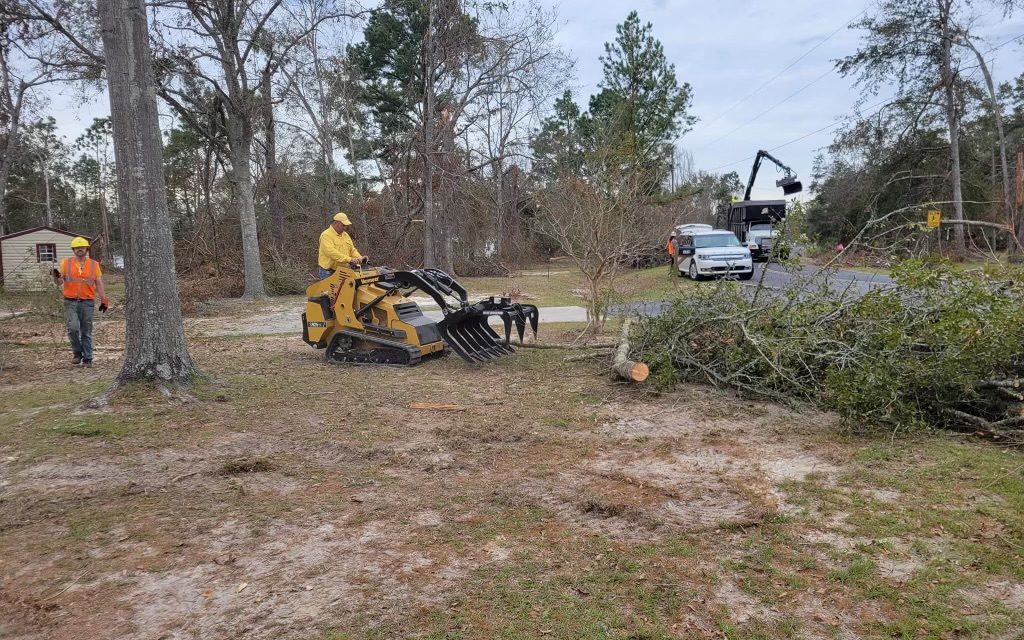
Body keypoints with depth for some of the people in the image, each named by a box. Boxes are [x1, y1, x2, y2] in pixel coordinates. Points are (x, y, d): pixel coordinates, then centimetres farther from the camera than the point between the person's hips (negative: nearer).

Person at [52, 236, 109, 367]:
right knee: (73, 328, -15)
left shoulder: (94, 264, 5)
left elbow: (99, 284, 7)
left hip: (87, 303, 0)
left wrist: (104, 300, -1)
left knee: (86, 332, 5)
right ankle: (77, 353, 6)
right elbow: (59, 283, 7)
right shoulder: (66, 263, 5)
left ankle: (87, 358, 13)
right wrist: (56, 277, -16)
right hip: (70, 302, 0)